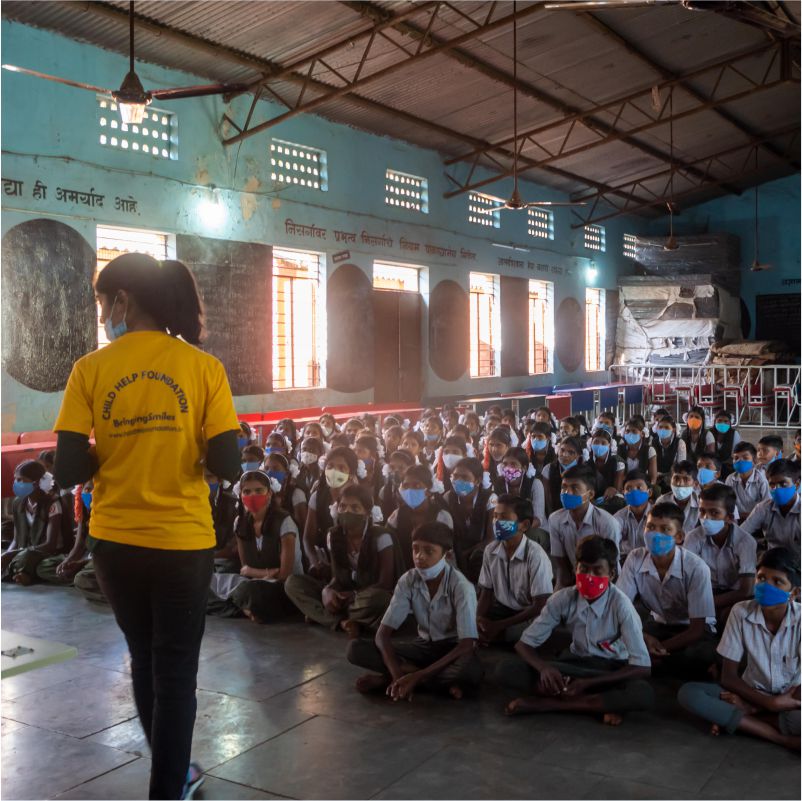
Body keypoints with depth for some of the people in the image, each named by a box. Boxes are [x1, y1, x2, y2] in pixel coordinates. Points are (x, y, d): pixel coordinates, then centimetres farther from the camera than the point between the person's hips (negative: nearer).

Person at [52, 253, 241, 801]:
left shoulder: (90, 370, -6)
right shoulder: (204, 367, -8)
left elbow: (69, 472, -9)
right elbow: (228, 467, -12)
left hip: (114, 543, 2)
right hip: (182, 544, -2)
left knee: (145, 662, 22)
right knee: (175, 671, 12)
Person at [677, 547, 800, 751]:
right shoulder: (741, 612, -12)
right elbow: (728, 677, -8)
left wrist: (753, 707, -20)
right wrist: (770, 702, -20)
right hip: (753, 693, 3)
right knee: (688, 693, -23)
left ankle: (733, 718, -17)